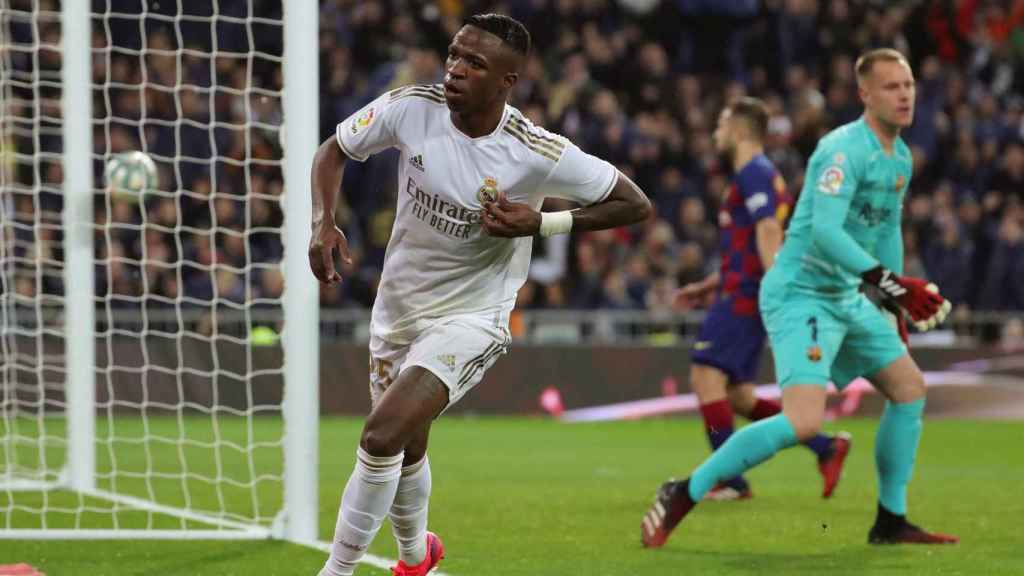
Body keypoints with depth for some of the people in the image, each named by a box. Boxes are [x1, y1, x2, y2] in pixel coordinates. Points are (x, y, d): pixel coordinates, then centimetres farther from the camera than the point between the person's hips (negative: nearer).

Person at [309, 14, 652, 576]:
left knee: (381, 437, -23)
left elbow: (634, 204, -10)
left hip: (471, 316, -5)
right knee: (405, 449, 21)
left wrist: (540, 223, -22)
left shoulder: (538, 154, -22)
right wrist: (323, 222, -15)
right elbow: (333, 150, 3)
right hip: (398, 305, 5)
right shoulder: (410, 108, -14)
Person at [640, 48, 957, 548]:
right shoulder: (845, 150, -19)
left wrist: (896, 306, 27)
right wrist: (890, 283, -35)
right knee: (804, 421, -23)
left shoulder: (900, 158, 12)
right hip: (800, 295, -10)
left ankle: (891, 522, 21)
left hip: (847, 298, 10)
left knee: (910, 387, 12)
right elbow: (825, 230, -30)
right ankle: (683, 494, -12)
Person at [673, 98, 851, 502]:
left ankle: (730, 480, -13)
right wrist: (707, 287, 27)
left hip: (744, 297, -10)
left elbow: (768, 233, -20)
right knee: (738, 397, 9)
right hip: (741, 294, 10)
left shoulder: (755, 173, -9)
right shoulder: (756, 175, 23)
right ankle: (826, 448, 7)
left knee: (706, 375, -13)